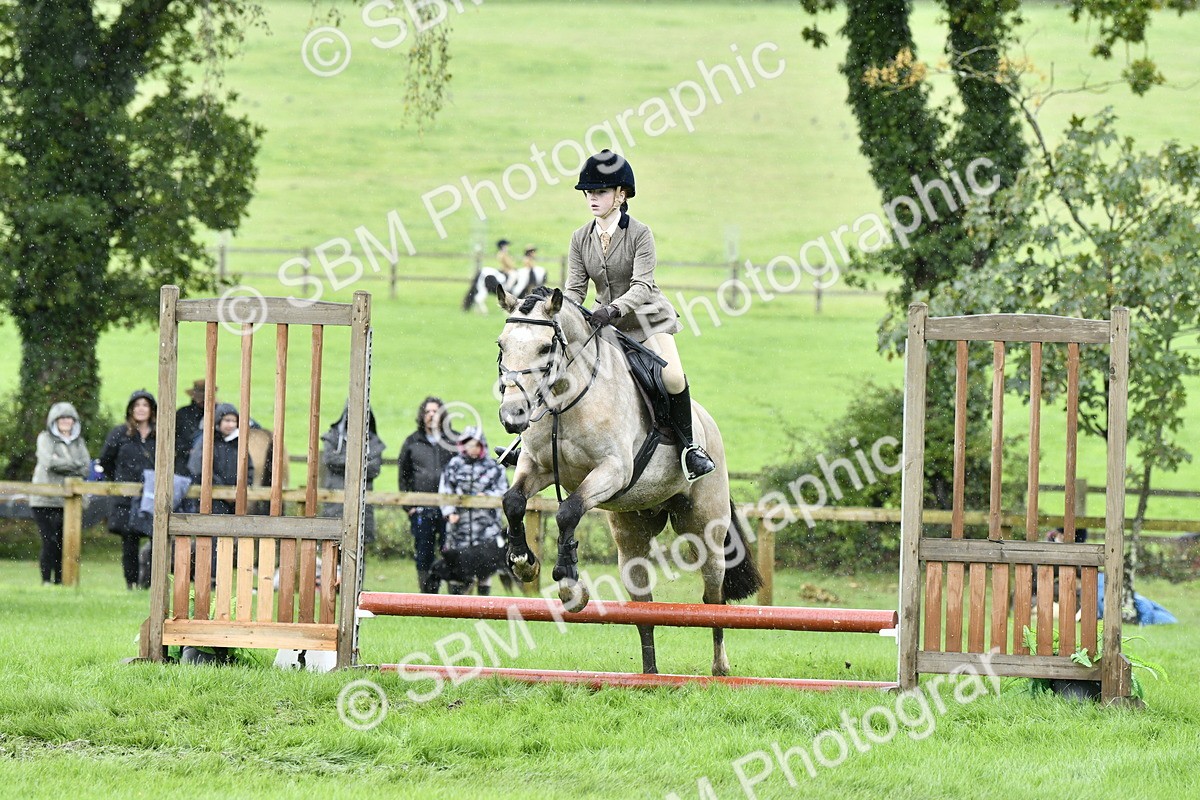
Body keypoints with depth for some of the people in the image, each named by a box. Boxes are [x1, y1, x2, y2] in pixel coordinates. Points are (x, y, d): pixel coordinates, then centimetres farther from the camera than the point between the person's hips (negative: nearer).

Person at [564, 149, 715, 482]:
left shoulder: (639, 234, -14)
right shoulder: (581, 239, 0)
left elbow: (642, 286, -23)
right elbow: (575, 288, -2)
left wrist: (614, 308, -42)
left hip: (648, 317, -5)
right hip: (606, 322, 5)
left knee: (672, 377, -23)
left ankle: (688, 445, -7)